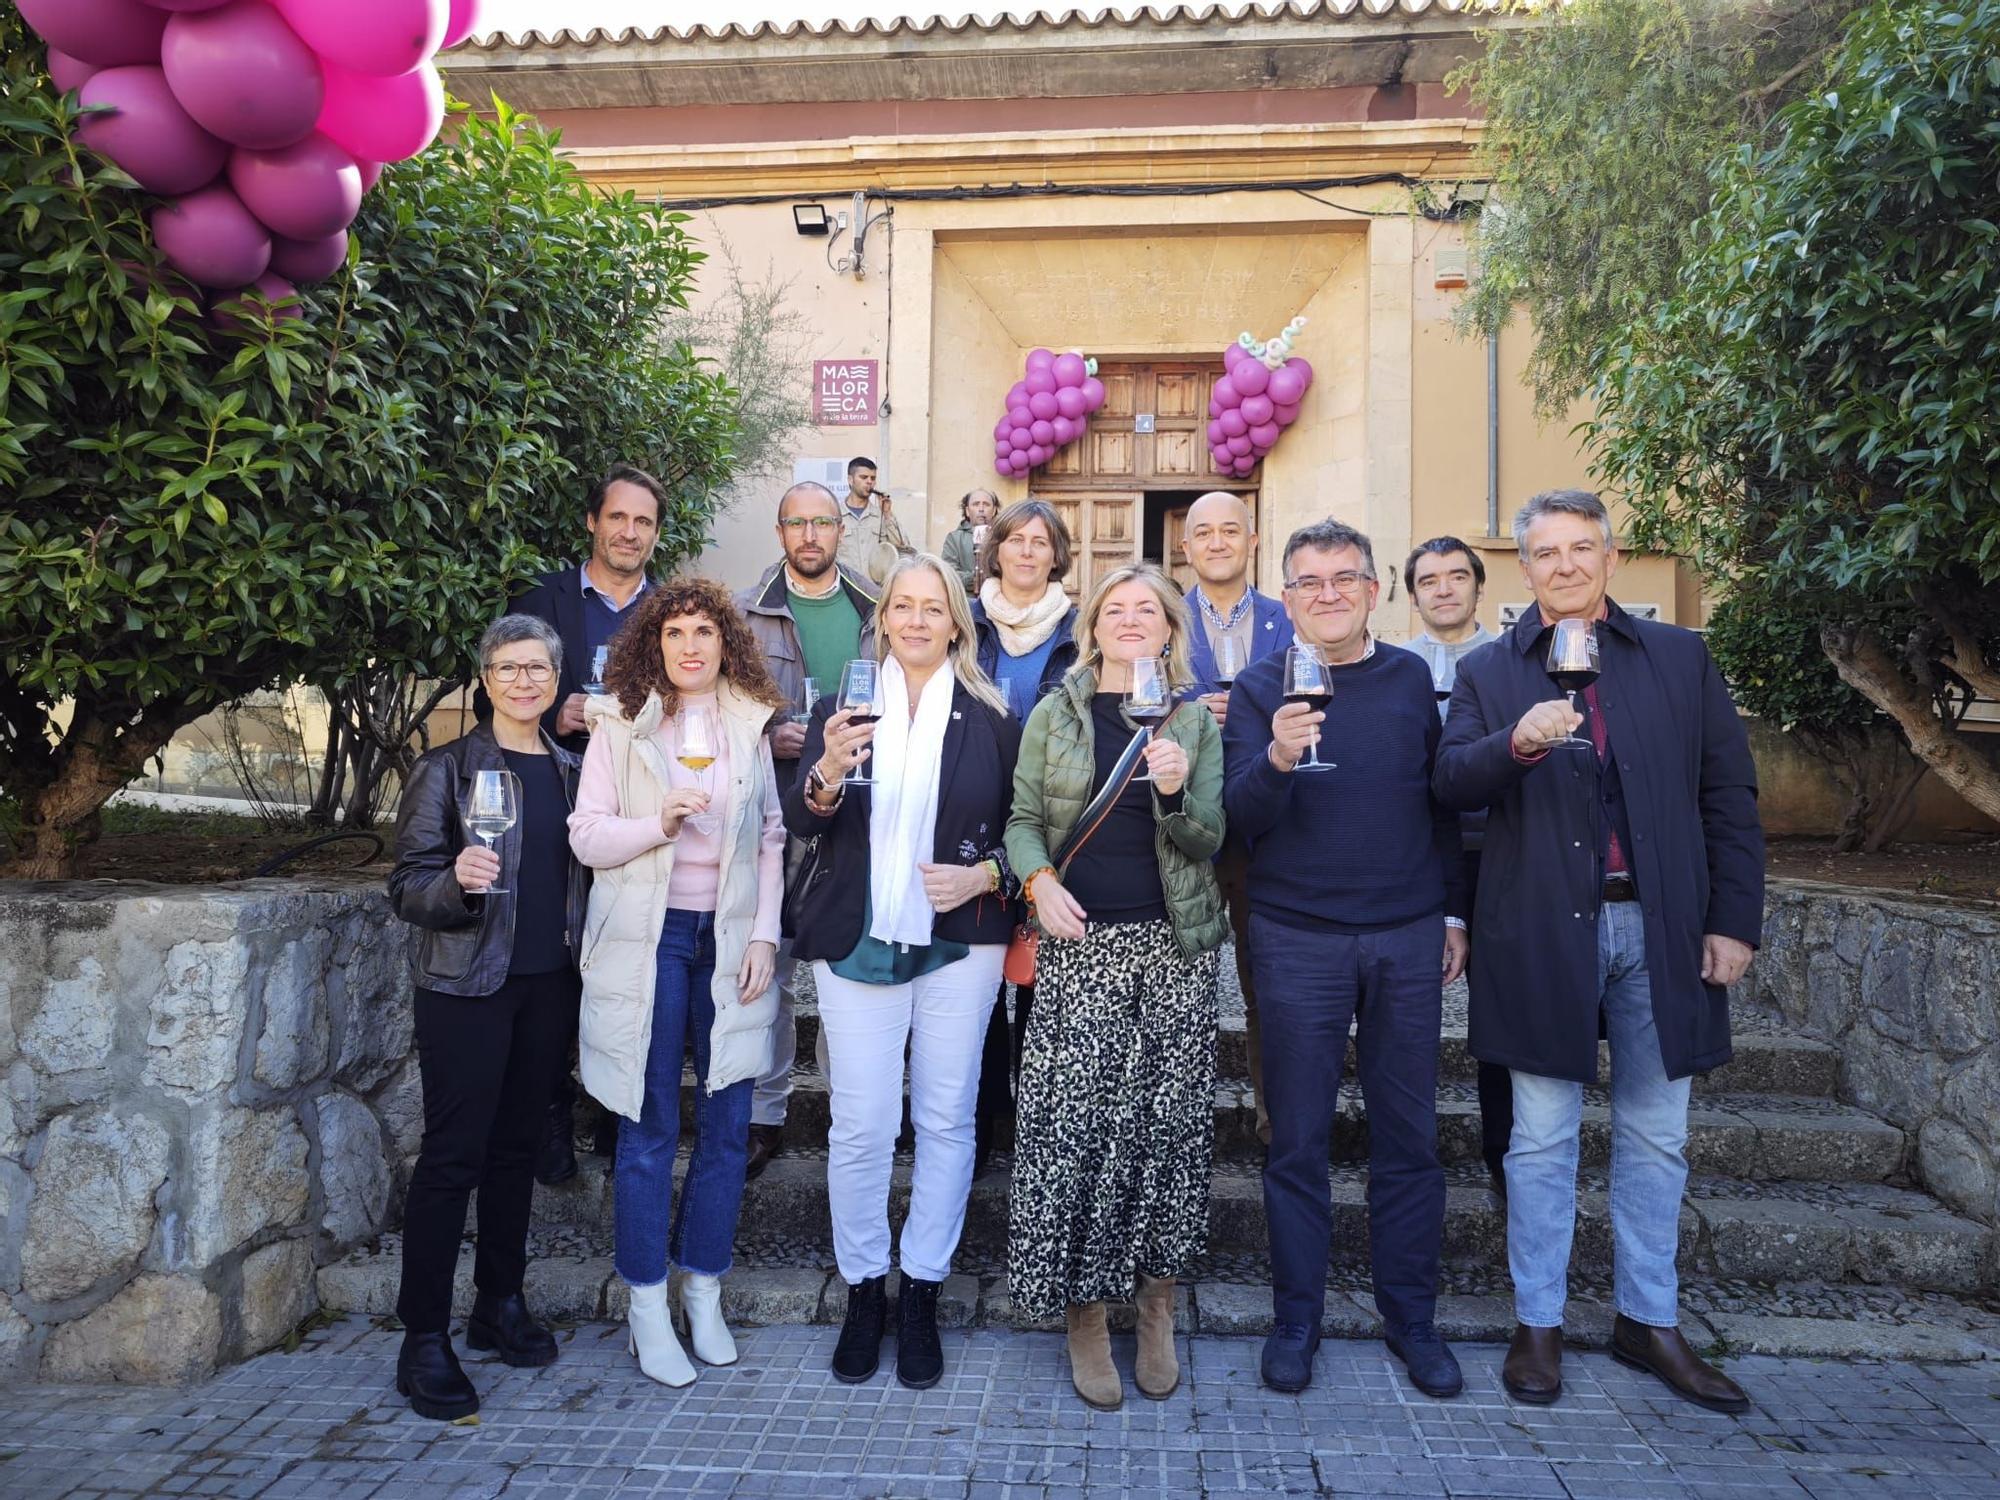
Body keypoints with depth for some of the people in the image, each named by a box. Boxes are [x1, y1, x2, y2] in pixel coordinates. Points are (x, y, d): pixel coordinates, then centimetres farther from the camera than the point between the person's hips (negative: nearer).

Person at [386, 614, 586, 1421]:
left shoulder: (570, 772, 9)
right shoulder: (447, 767, -5)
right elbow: (407, 886, -8)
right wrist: (457, 880, -27)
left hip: (549, 983, 5)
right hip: (467, 983, -5)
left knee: (517, 1143, 13)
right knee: (452, 1153, -2)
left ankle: (500, 1303, 27)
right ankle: (424, 1339, 8)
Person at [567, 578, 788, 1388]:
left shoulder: (751, 726, 7)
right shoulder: (620, 724, 3)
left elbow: (772, 837, 7)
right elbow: (586, 834, -1)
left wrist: (765, 934, -1)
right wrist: (659, 822, -18)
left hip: (731, 941, 2)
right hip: (648, 939, -2)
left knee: (727, 1124, 5)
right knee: (649, 1129, 2)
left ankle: (704, 1293, 23)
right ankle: (647, 1309, 17)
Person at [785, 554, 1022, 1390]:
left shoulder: (991, 717, 3)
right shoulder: (844, 704, 5)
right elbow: (801, 824, -1)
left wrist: (983, 875, -12)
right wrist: (827, 773, -22)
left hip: (959, 943, 0)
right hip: (857, 942, 0)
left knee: (946, 1120, 7)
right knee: (859, 1127, 2)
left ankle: (922, 1296, 23)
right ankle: (862, 1292, 22)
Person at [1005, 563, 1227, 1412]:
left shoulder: (1196, 721, 7)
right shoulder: (1054, 715, 7)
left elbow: (1209, 842, 3)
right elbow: (1024, 819, 7)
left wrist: (1175, 793, -17)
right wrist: (1038, 879, -13)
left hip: (1174, 947, 1)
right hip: (1079, 942, -1)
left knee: (1169, 1124, 3)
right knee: (1073, 1125, -4)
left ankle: (1158, 1311, 21)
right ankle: (1084, 1317, 14)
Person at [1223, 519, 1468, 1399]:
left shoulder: (1411, 680, 7)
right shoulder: (1261, 689, 0)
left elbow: (1442, 800, 13)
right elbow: (1243, 819, -9)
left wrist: (1454, 911, 10)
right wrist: (1276, 759, -29)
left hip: (1409, 938, 2)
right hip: (1299, 939, -2)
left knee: (1408, 1134, 9)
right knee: (1299, 1138, 6)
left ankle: (1410, 1314, 24)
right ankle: (1296, 1316, 20)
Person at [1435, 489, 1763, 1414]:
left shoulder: (1680, 657, 8)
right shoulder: (1487, 672, 5)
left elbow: (1728, 795, 6)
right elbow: (1452, 784, -7)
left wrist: (1734, 918, -1)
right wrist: (1516, 743, -26)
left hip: (1663, 929, 2)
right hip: (1543, 937, -2)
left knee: (1655, 1138, 13)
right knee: (1543, 1141, 7)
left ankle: (1648, 1321, 29)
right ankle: (1537, 1324, 21)